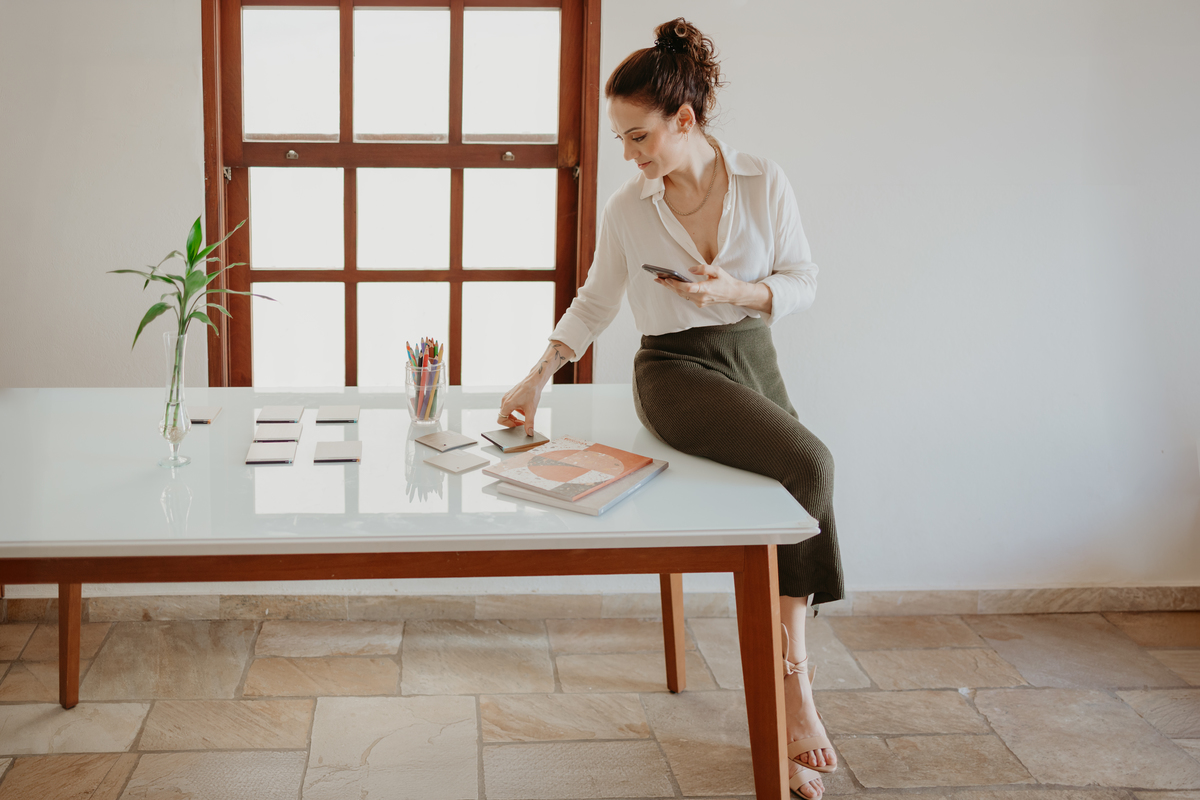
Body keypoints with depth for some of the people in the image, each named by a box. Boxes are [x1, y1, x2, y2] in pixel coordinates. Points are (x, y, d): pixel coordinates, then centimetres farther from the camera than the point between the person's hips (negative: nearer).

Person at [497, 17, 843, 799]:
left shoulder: (763, 182, -1)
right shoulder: (628, 208, -1)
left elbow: (804, 281, 3)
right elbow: (596, 301, 12)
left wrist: (737, 291, -15)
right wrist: (540, 375, 4)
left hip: (754, 362, 3)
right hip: (675, 370, -3)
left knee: (805, 476, -21)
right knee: (810, 464, -29)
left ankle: (788, 679, -7)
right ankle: (795, 679, -18)